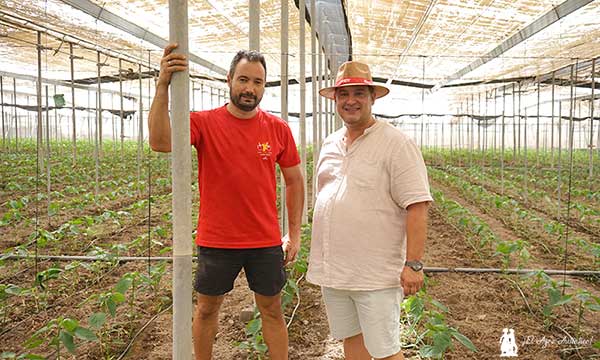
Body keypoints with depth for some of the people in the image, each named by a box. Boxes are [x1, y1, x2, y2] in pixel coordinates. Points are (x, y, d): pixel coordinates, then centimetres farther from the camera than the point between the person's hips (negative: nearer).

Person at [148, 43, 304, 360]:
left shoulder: (278, 129, -2)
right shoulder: (204, 123, -7)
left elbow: (294, 181, 5)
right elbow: (160, 141, -24)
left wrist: (295, 233, 4)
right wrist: (163, 86, -31)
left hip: (266, 242, 1)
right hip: (216, 241, 0)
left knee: (271, 309, 15)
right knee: (207, 308, 17)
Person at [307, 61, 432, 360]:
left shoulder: (396, 144, -10)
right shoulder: (330, 144, 11)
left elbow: (417, 207, -15)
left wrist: (413, 264, -19)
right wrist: (320, 257, 18)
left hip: (376, 274, -6)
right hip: (332, 269, 7)